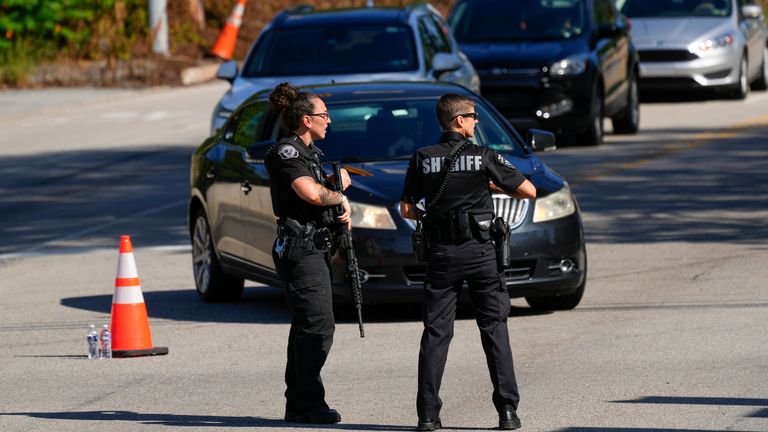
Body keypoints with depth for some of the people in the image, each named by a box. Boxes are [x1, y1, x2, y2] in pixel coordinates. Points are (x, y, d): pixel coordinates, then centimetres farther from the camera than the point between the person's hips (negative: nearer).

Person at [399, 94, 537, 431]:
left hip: (441, 253, 2)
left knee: (435, 333, 4)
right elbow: (529, 191, -2)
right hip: (480, 251, -2)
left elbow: (407, 209, 3)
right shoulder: (483, 157, -4)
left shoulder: (422, 159, 2)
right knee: (494, 329, 5)